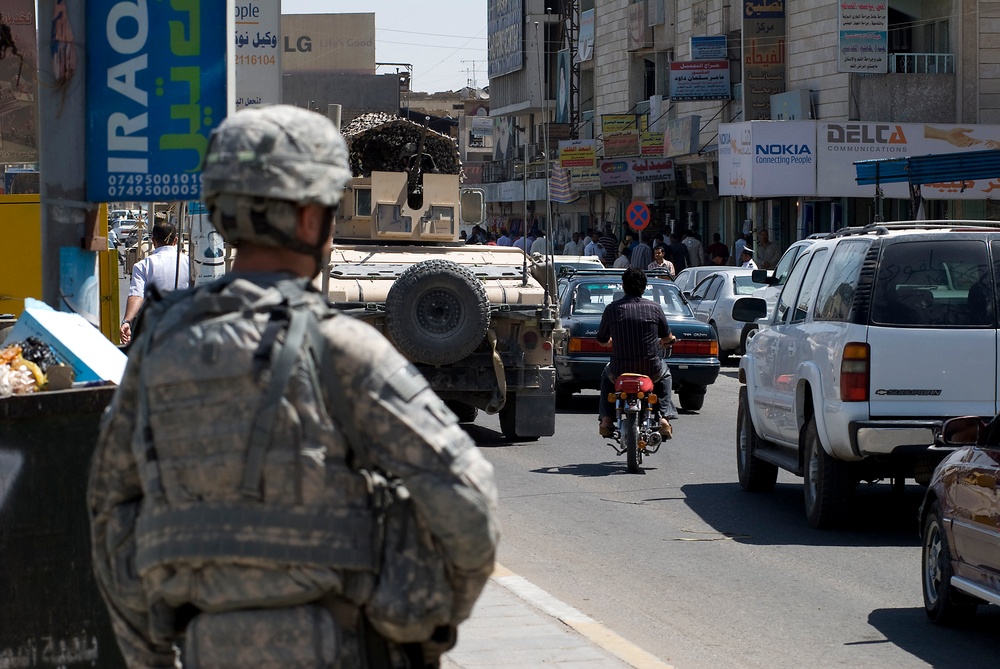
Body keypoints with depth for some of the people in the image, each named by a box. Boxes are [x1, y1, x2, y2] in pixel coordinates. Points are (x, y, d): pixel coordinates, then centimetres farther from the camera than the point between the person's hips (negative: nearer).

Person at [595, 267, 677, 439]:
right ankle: (664, 416, 19)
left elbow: (602, 340, 7)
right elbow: (668, 338, 11)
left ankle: (606, 418, 23)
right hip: (651, 370, 0)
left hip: (620, 370, 0)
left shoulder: (612, 309, -3)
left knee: (607, 375, 36)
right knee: (665, 374, 35)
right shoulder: (654, 308, -1)